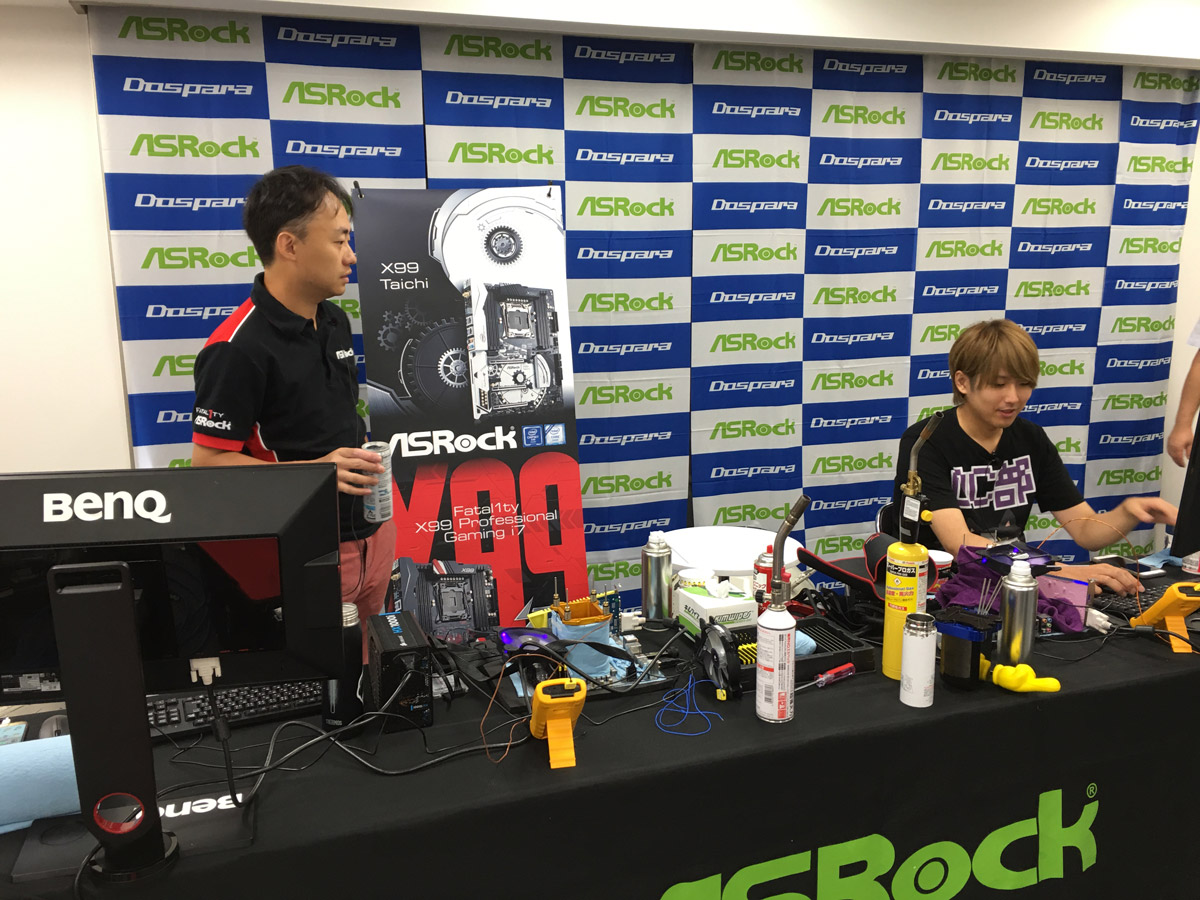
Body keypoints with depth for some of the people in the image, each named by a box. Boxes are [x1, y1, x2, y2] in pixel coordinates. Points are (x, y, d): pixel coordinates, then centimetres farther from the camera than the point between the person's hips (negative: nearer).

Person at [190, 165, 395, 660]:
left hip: (370, 530, 8)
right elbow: (209, 460, -16)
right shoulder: (237, 348, -18)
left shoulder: (335, 321, 9)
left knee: (368, 672, 18)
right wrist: (310, 471, -26)